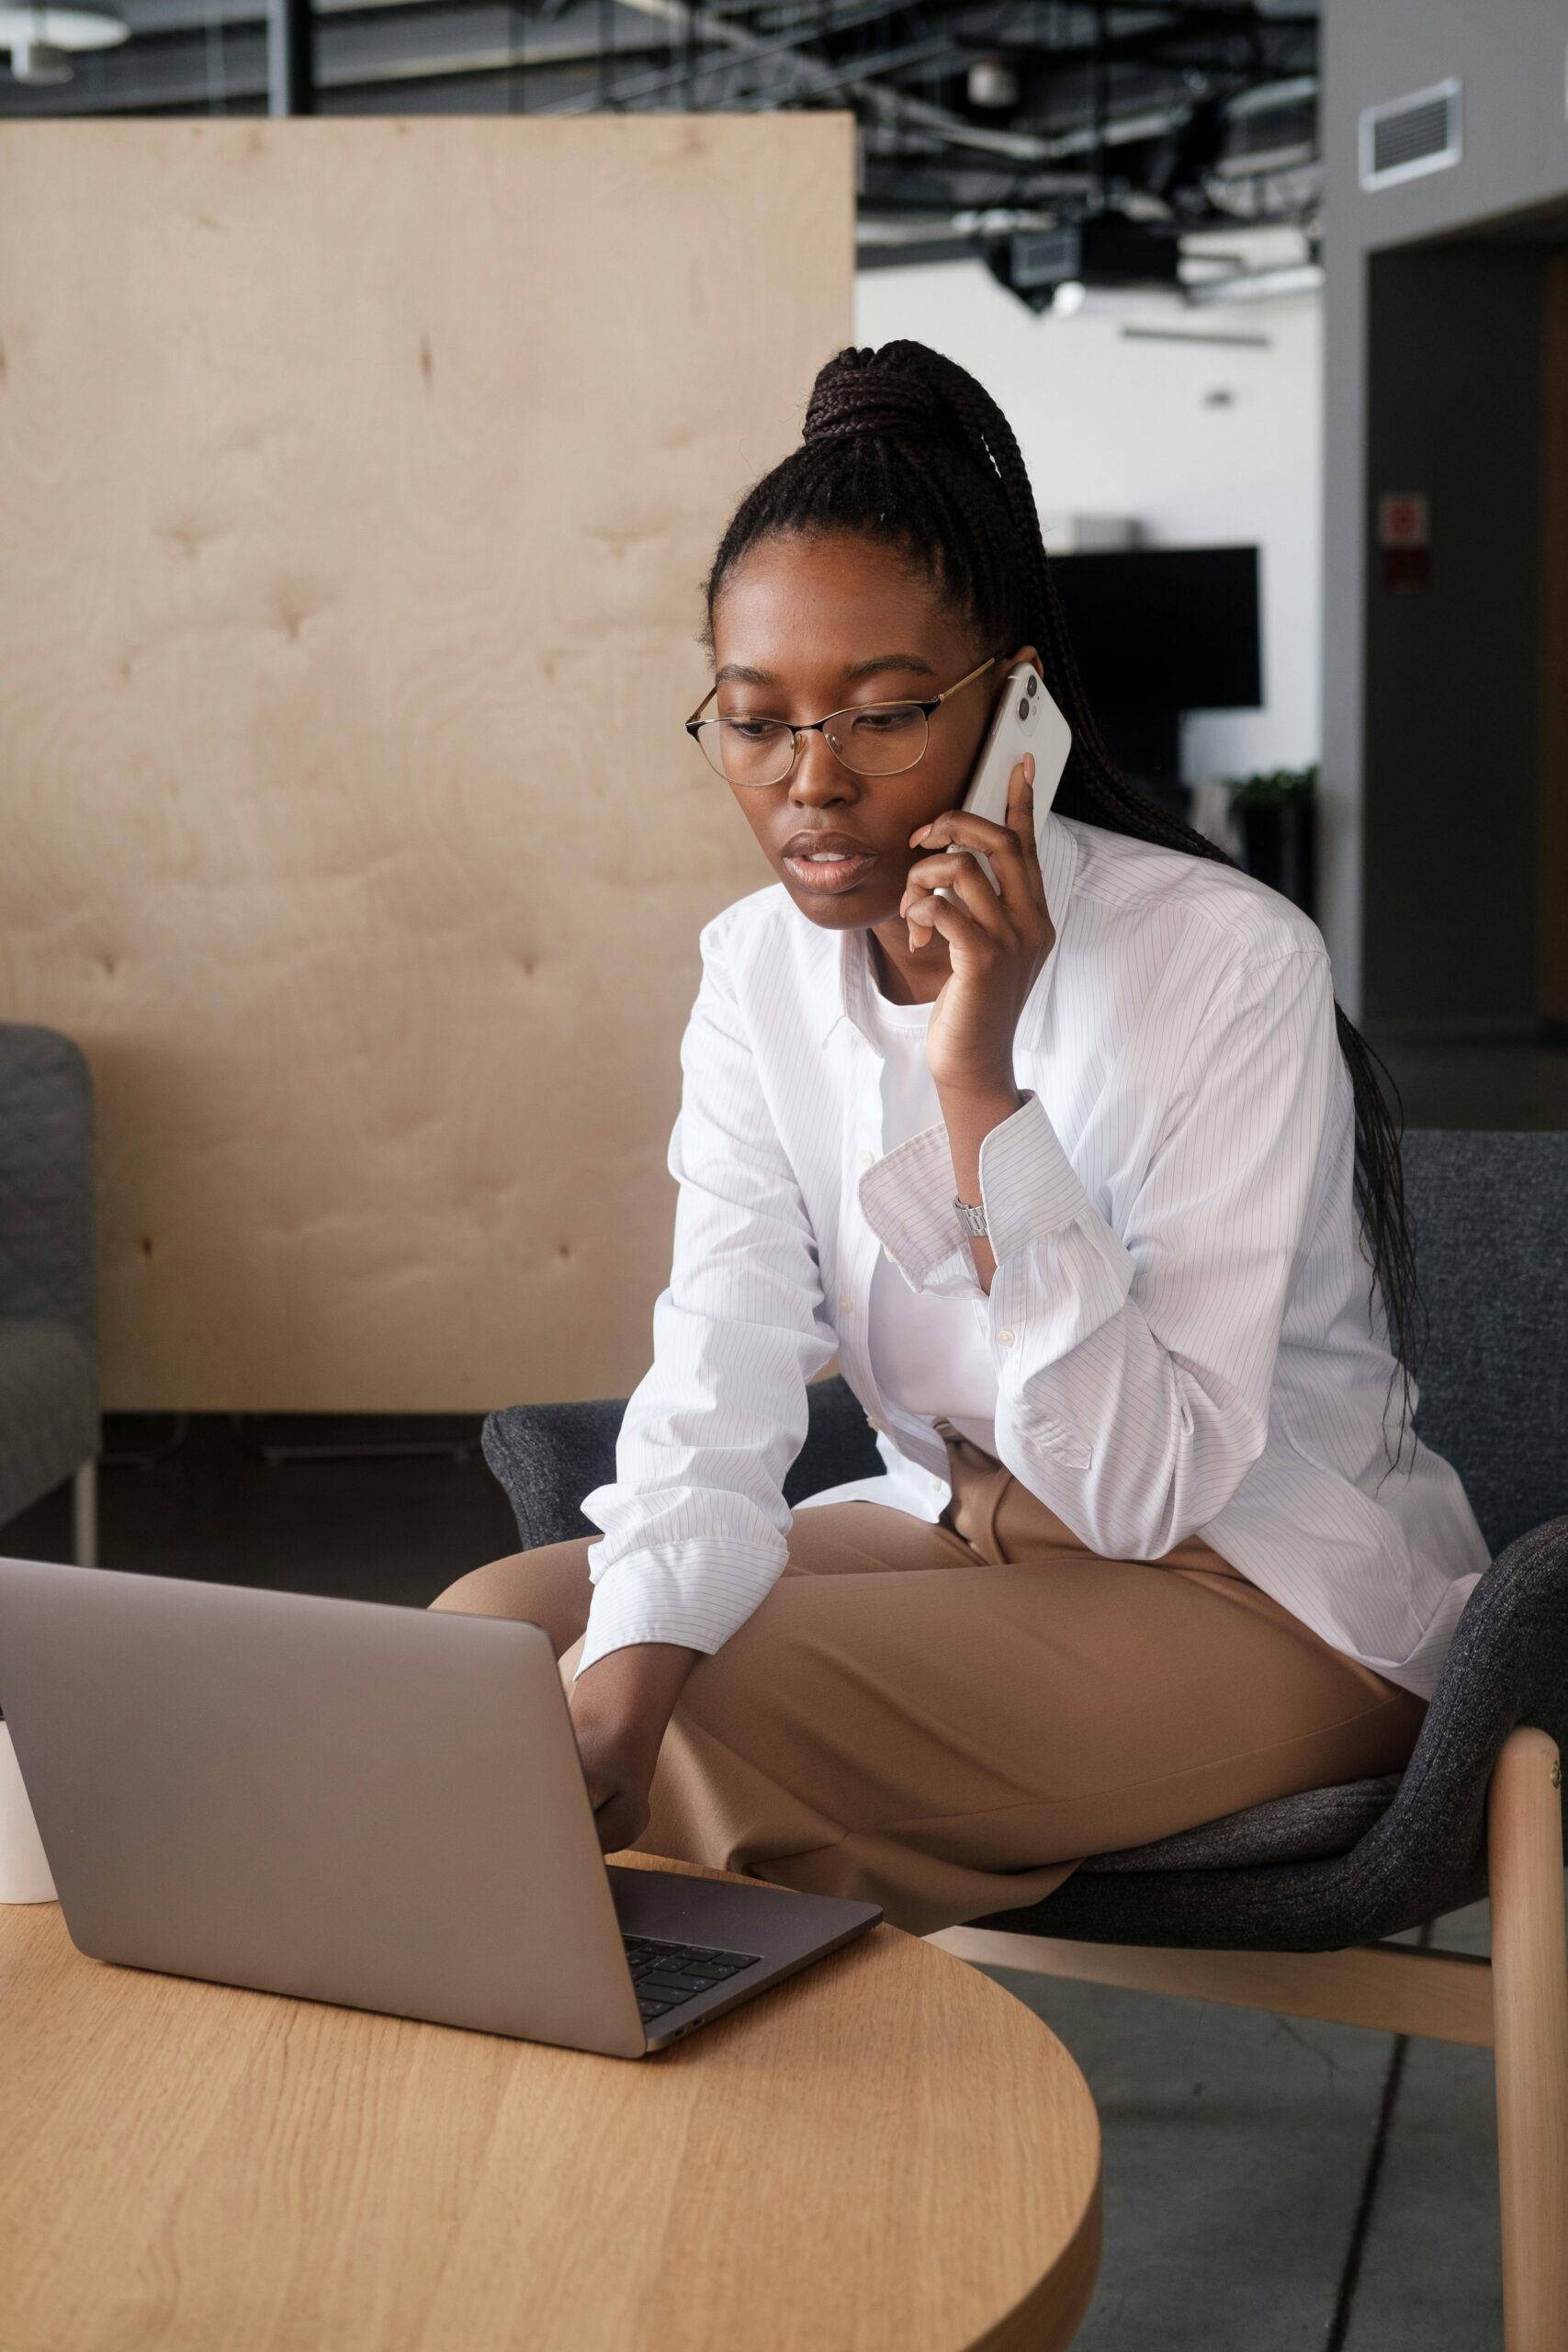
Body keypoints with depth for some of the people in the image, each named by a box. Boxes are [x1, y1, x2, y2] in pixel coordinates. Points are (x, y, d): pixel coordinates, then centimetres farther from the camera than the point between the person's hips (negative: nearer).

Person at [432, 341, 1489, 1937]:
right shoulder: (759, 968, -4)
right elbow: (717, 1387, -15)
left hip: (1265, 1591, -5)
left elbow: (1144, 1488, -25)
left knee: (714, 1721, -25)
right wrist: (612, 1691, -34)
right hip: (967, 1532, 6)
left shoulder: (1227, 964, -23)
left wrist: (981, 1086, -33)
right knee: (497, 1625, -12)